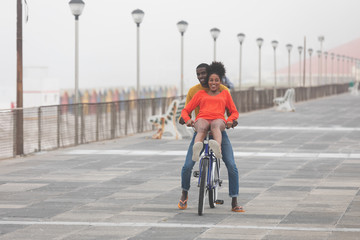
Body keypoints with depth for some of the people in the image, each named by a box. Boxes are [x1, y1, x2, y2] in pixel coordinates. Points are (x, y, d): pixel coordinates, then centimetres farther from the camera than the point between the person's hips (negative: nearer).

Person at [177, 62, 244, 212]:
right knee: (187, 166, -12)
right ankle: (184, 193, 18)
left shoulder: (222, 90, -3)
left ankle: (234, 203, -3)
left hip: (219, 131, 0)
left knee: (232, 166, -13)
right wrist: (183, 118, -24)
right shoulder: (193, 91, 0)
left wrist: (233, 120, -24)